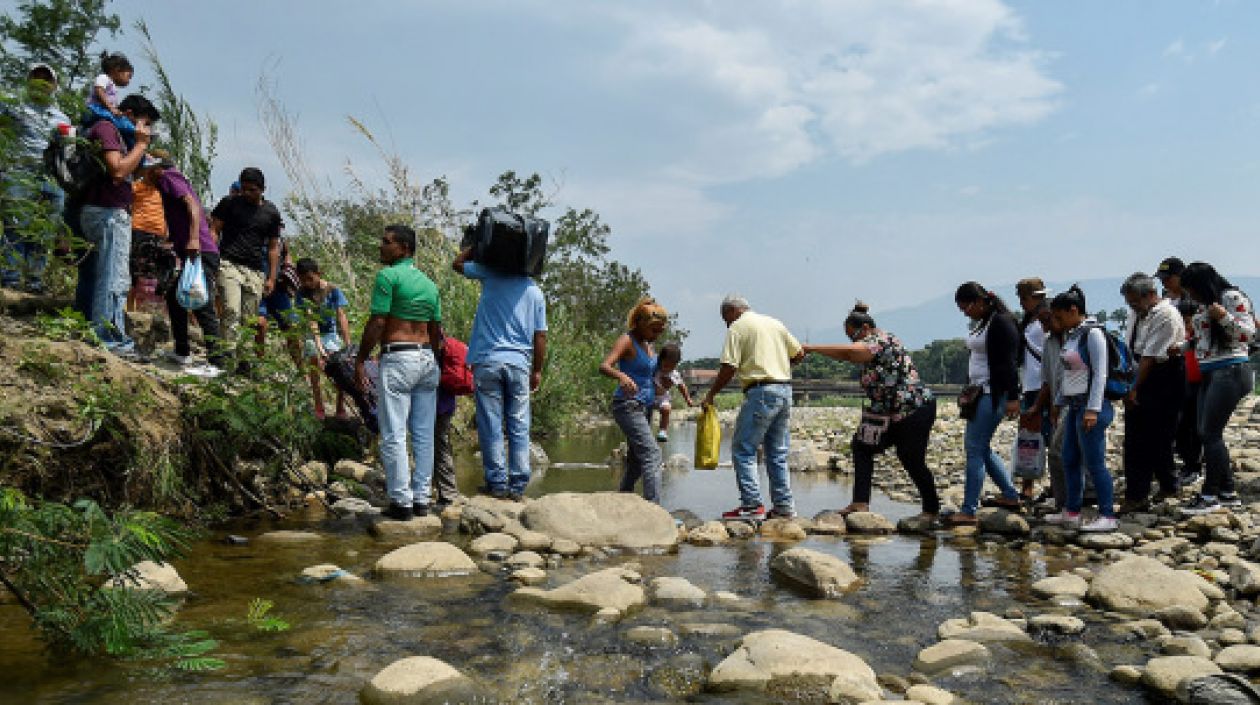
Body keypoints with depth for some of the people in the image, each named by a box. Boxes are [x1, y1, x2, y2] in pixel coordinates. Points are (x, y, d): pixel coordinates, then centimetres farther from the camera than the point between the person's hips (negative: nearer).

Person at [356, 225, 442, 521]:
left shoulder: (388, 276, -6)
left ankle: (401, 501, -2)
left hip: (397, 358, -7)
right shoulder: (429, 283, 15)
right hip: (427, 358, 7)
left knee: (394, 435, -3)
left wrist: (361, 360, -6)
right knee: (424, 434, 9)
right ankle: (422, 499, 14)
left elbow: (377, 323, -11)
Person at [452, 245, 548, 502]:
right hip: (520, 363, 2)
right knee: (519, 428, 5)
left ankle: (497, 483, 5)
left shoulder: (490, 276, 0)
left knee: (491, 426, 3)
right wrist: (537, 370, 15)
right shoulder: (535, 291, 7)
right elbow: (540, 336, 7)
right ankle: (518, 486, 7)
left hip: (488, 360, -2)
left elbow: (458, 263, 16)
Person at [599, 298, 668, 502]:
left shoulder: (648, 345, 13)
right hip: (629, 406, -9)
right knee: (651, 453, -19)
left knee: (636, 461, 14)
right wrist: (621, 376, -45)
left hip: (645, 407, 9)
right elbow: (604, 366, -27)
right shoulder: (627, 340, -11)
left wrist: (658, 386, 15)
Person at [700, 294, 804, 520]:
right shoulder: (775, 323, 19)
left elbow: (729, 368, -9)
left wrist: (710, 396, -1)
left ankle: (751, 504, -7)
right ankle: (784, 506, 14)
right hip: (785, 389, 7)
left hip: (761, 391, -7)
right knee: (778, 453, 13)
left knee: (743, 450, -1)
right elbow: (799, 354, 20)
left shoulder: (738, 327, -1)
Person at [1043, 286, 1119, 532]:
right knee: (1069, 461, 11)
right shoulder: (1070, 335, 16)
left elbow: (1100, 373, -16)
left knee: (1094, 463, -7)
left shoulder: (1092, 333, -10)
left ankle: (1108, 516, 0)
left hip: (1091, 406, -9)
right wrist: (1058, 404, 23)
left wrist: (1092, 409, -20)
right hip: (1073, 406, 9)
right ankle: (1071, 512, 18)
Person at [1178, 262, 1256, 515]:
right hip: (1209, 373, 9)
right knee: (1206, 433, 8)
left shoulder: (1233, 298, -8)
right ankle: (1228, 492, 17)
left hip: (1229, 371, -9)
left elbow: (1248, 334, -12)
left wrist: (1224, 317, -25)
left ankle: (1209, 495, -3)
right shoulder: (1203, 305, 16)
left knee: (1211, 433, -9)